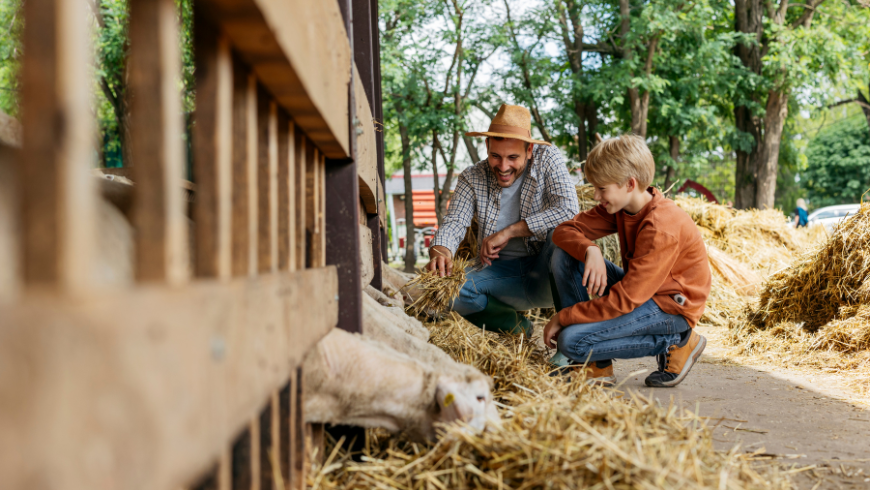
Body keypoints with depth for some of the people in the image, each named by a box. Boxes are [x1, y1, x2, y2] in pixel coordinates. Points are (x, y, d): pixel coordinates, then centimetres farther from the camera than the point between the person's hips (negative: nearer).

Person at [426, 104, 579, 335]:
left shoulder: (547, 159, -9)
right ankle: (513, 323, 1)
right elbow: (454, 222, -9)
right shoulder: (472, 178, -2)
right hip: (500, 270, 3)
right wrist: (440, 251, -35)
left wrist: (508, 232, -22)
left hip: (545, 272, -2)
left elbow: (569, 210, -22)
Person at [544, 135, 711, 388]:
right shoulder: (620, 206, -1)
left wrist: (563, 318, -23)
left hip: (671, 307, -9)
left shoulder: (661, 228, -28)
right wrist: (589, 250, -24)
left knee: (572, 341, -24)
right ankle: (595, 367, -3)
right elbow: (565, 230, 0)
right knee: (565, 256, -6)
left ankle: (675, 343, -6)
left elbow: (625, 300, -29)